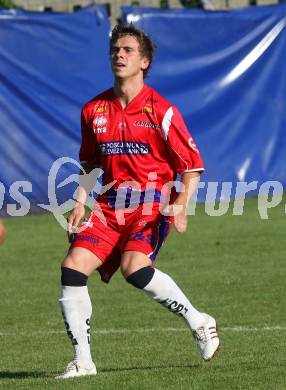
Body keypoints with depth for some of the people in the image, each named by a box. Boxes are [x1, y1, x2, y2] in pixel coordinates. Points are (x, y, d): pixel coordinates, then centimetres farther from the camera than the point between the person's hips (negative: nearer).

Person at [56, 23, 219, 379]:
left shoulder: (162, 111, -5)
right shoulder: (93, 110, 9)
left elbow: (192, 167, -2)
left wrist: (180, 207, -17)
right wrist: (81, 202, 9)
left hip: (152, 206, -5)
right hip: (109, 207, 5)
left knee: (134, 267, -30)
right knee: (73, 266, -14)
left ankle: (199, 323, -9)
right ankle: (82, 361, -5)